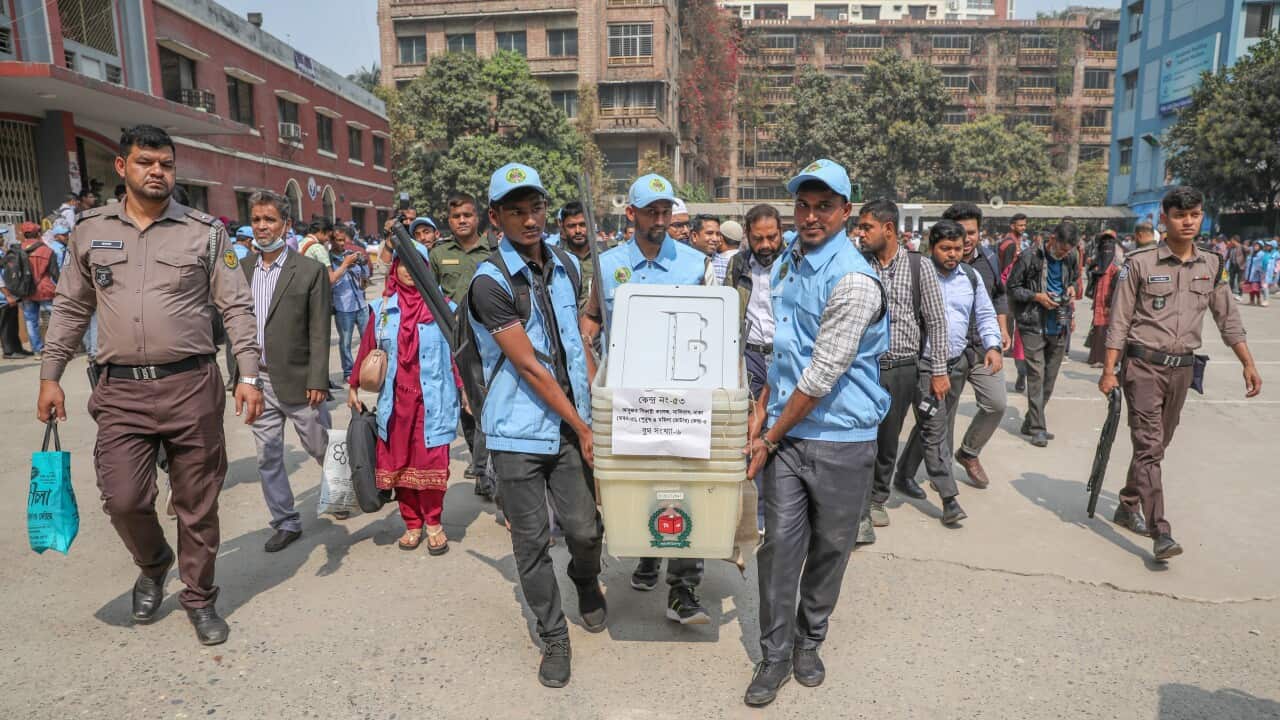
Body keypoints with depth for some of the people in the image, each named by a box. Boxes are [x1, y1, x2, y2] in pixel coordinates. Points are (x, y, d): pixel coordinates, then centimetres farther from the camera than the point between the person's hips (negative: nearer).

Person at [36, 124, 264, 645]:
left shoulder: (205, 231, 1)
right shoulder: (91, 230, 9)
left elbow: (237, 307, -1)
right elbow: (70, 309, 15)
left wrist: (249, 375, -8)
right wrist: (50, 376, 10)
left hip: (192, 386, -2)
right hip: (121, 391, 2)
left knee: (197, 503, 6)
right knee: (123, 499, -2)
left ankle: (199, 599, 25)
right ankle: (153, 565, 31)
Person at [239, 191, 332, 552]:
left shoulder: (310, 271, -6)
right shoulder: (243, 271, 8)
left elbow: (319, 332, -9)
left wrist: (317, 381, -13)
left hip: (297, 380, -4)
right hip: (258, 380, 5)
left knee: (324, 449, 6)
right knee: (267, 458, 10)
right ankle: (286, 523, 24)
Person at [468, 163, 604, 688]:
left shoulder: (565, 266, 7)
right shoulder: (491, 282, -13)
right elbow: (530, 367, -15)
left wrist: (596, 406, 7)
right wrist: (582, 428, -11)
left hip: (569, 425, 4)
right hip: (518, 433, -4)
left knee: (585, 529, 5)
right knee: (532, 544, 7)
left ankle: (587, 584, 40)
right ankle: (554, 637, 27)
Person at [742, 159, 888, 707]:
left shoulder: (854, 281, -17)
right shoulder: (786, 262, 7)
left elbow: (821, 376, -18)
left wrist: (770, 438, -11)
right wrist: (765, 401, 16)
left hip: (840, 439, -5)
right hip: (787, 432, 5)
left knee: (829, 549, 11)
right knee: (780, 543, 3)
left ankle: (809, 642, 32)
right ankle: (775, 655, 19)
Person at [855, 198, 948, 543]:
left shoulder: (918, 266, -1)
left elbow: (936, 320, 2)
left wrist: (939, 371, 1)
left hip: (902, 369, 1)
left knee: (888, 440, 13)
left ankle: (878, 499, 33)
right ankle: (861, 514, 2)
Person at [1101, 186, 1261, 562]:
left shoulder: (1212, 266, 8)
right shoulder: (1139, 264, -6)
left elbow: (1229, 319, 13)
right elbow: (1118, 321, -6)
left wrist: (1249, 365, 9)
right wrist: (1109, 370, -10)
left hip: (1182, 368, 5)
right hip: (1144, 365, -5)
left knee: (1158, 445, 13)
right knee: (1149, 445, -9)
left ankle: (1128, 508, 29)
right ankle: (1160, 533, -11)